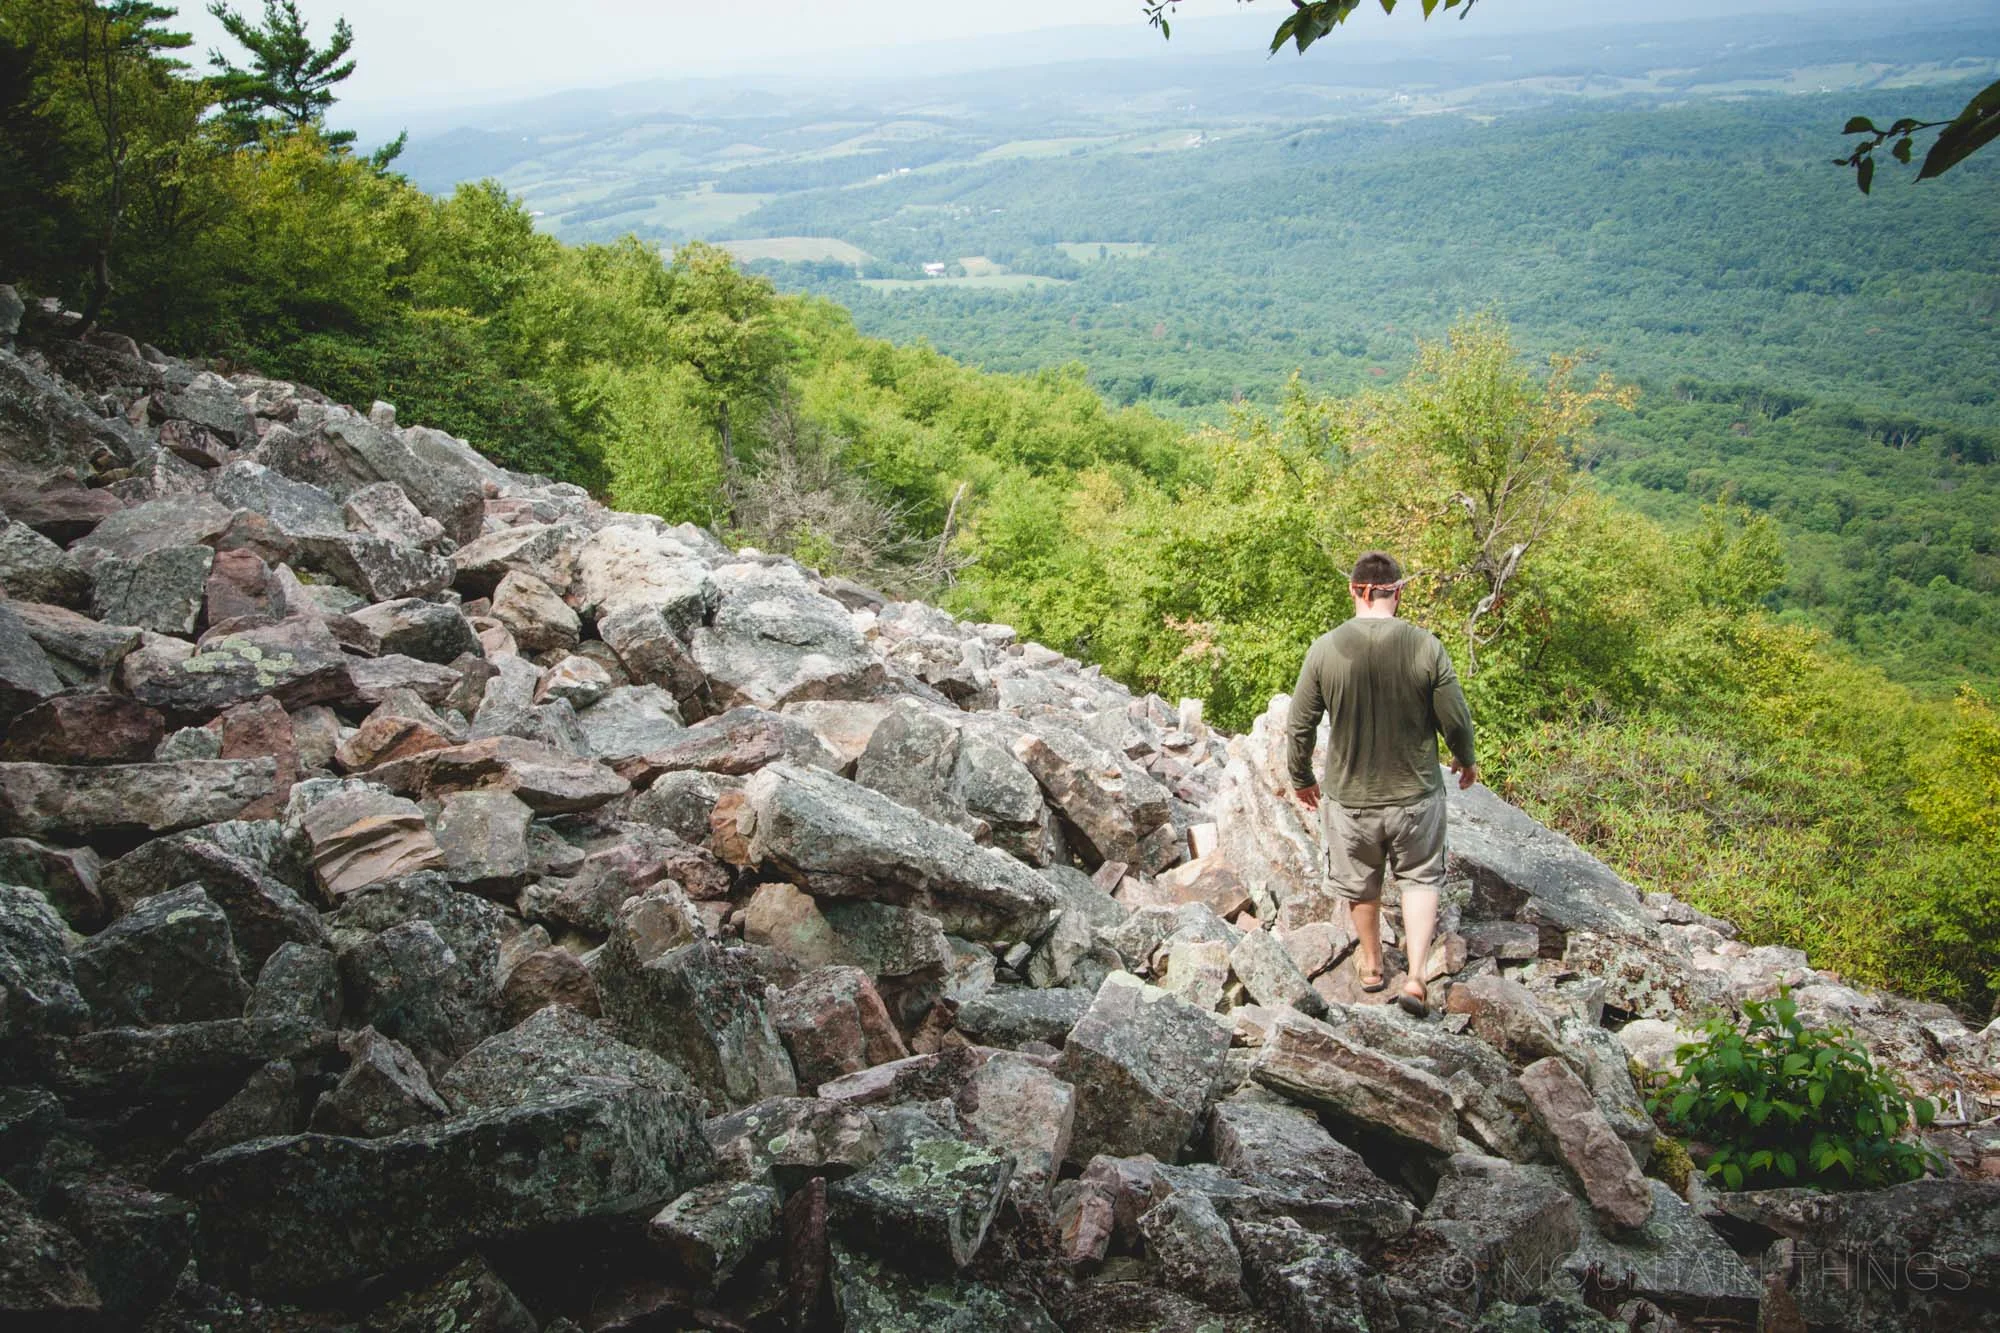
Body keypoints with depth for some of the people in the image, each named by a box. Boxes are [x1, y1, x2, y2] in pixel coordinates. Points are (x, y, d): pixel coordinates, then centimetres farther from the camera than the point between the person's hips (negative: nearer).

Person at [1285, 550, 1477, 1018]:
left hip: (1350, 796, 1)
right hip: (1416, 793, 0)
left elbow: (1300, 727, -7)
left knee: (1360, 884, 22)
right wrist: (1466, 760, 15)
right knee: (1420, 879, 20)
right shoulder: (1425, 647, -16)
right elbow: (1456, 720, -7)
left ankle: (1372, 964, 42)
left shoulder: (1325, 649, -14)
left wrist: (1301, 778, 10)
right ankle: (1416, 978, 11)